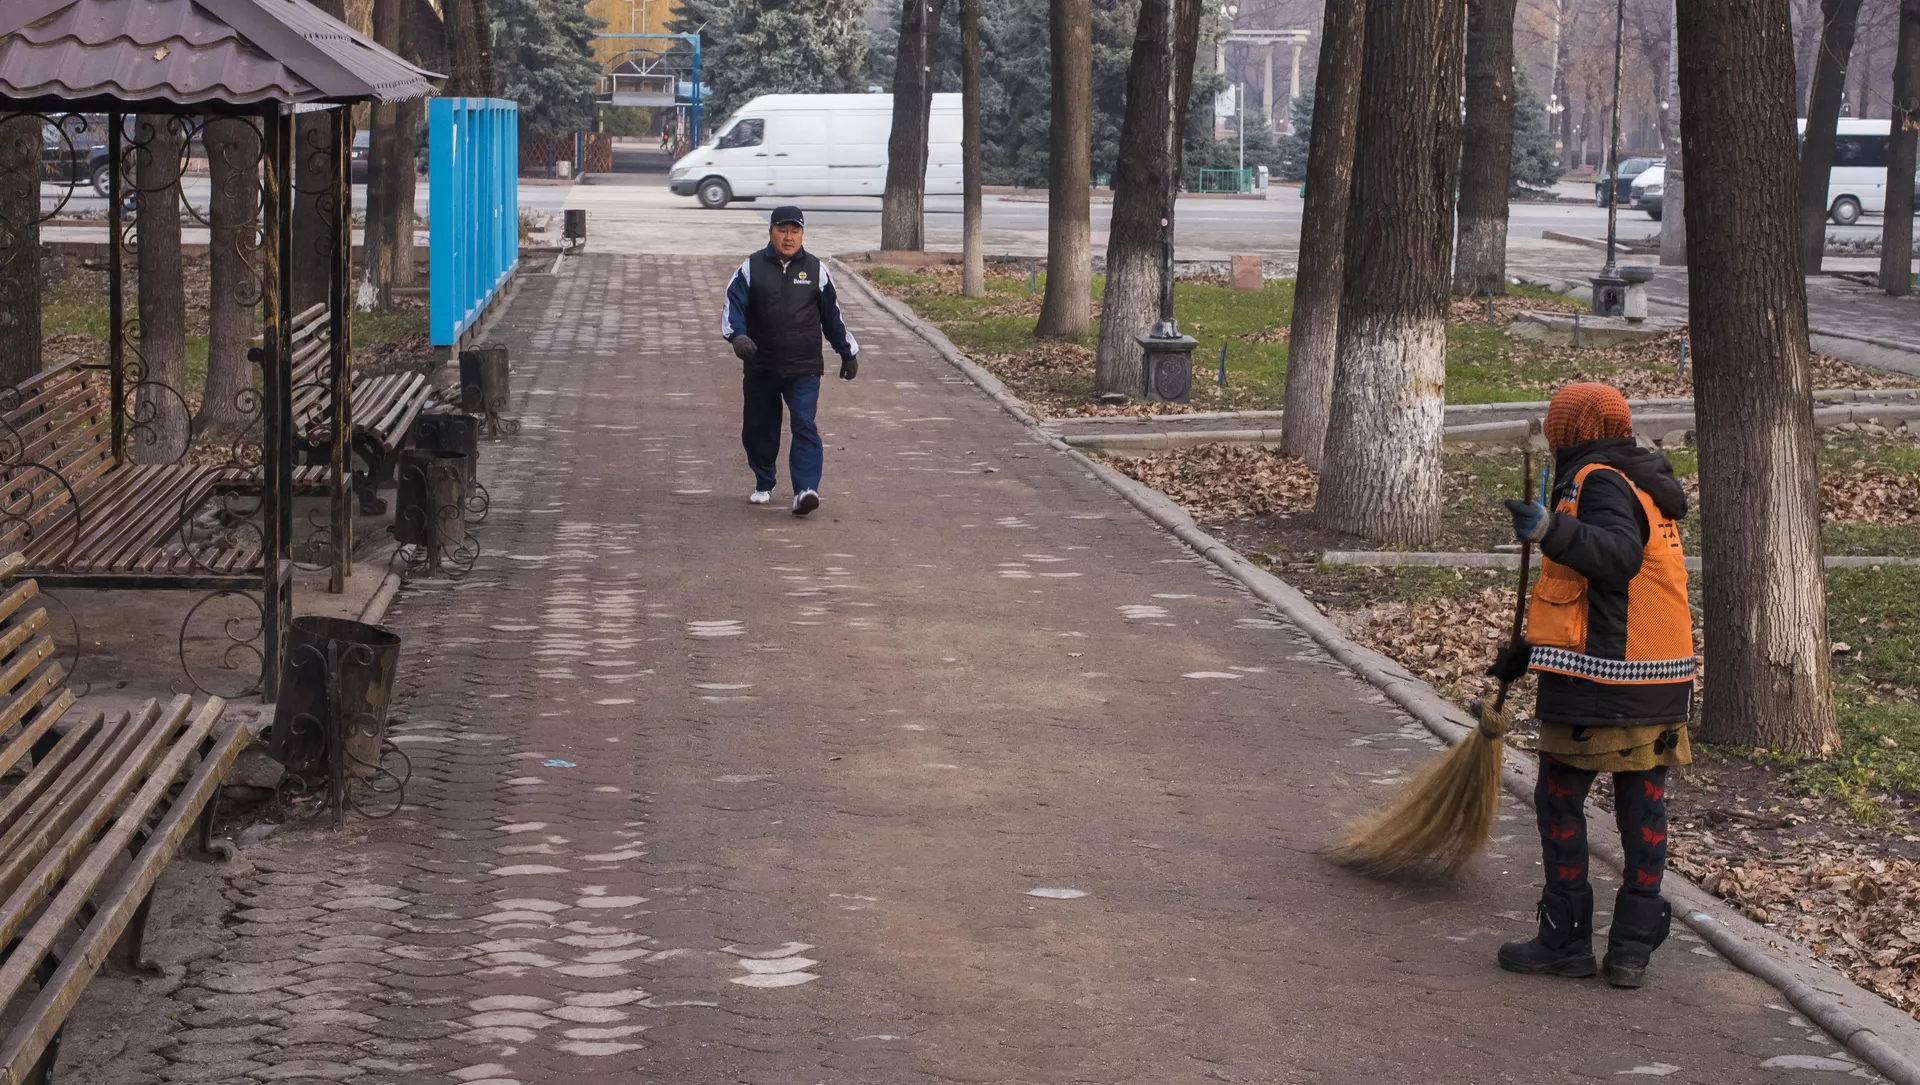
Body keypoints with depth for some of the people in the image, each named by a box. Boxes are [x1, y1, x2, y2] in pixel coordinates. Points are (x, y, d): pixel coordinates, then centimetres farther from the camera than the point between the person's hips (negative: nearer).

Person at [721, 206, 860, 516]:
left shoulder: (815, 269, 5)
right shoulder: (752, 268, 3)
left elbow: (832, 314, 13)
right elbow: (733, 304, -5)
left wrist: (848, 352, 18)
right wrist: (737, 335, -25)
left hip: (804, 368, -1)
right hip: (760, 367, 1)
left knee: (804, 426, -15)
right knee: (759, 429, 11)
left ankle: (805, 489, -22)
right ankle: (763, 485, 32)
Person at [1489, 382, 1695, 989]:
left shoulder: (1600, 482, -11)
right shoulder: (1650, 487, 19)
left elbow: (1619, 556, -30)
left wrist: (1552, 532, -42)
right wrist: (1529, 655, 27)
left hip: (1596, 686, -8)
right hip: (1660, 684, 9)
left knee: (1560, 803, 3)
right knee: (1643, 812, 8)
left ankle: (1566, 940, 7)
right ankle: (1633, 951, 10)